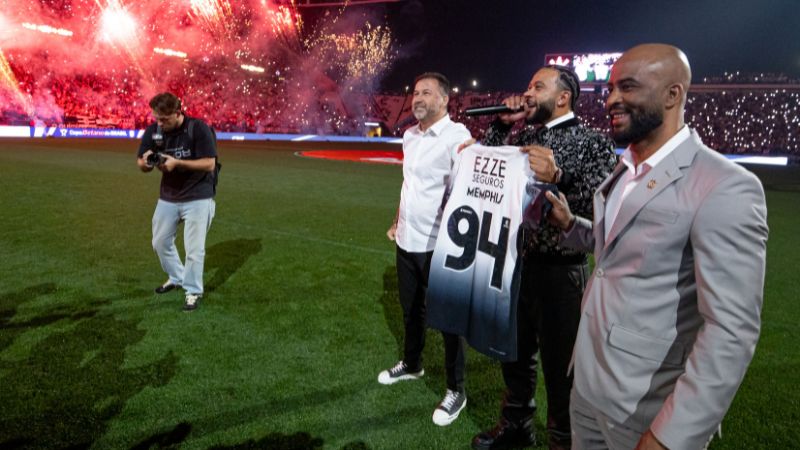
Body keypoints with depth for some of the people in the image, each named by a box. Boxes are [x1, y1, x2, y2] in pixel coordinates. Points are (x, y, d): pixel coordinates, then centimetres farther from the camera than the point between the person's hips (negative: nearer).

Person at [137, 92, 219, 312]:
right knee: (160, 242, 17)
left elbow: (209, 163, -21)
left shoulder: (198, 128, -18)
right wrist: (146, 162, -23)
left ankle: (193, 291, 15)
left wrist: (177, 162, -31)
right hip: (168, 197, 6)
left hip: (198, 197, -6)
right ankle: (176, 278, 40)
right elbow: (141, 164, 1)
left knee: (194, 249, -3)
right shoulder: (153, 130, -4)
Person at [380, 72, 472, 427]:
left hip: (439, 246, -7)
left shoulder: (456, 137, -15)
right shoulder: (410, 135, 9)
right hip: (407, 240, 7)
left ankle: (456, 391, 25)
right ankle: (411, 364, 46)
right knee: (411, 309, 23)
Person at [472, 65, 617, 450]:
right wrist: (501, 124, 1)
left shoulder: (593, 143, -9)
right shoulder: (524, 136, 10)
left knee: (559, 366, 9)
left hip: (559, 271, -6)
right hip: (516, 264, 6)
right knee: (515, 354, 21)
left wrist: (557, 178, -33)